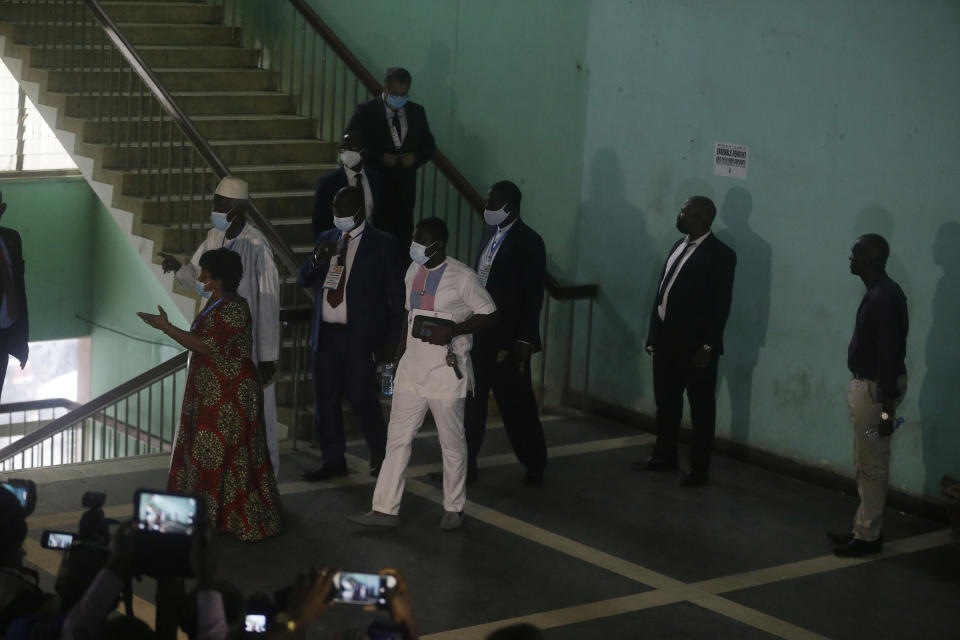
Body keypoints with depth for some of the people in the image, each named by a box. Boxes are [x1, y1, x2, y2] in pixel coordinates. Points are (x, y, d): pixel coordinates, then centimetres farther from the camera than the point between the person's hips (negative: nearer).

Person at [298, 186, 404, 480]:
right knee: (325, 400, 7)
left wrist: (391, 340, -7)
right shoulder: (327, 239, 14)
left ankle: (379, 452, 16)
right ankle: (333, 461, 19)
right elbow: (304, 280, 13)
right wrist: (318, 260, -10)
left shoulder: (382, 244, -2)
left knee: (361, 396, -6)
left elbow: (396, 294, -2)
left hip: (361, 336, -5)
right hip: (327, 334, 5)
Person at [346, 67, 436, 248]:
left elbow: (429, 146, 16)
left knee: (404, 239, 1)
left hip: (405, 189, 4)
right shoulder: (366, 111, -2)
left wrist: (415, 157, -6)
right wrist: (380, 158, -16)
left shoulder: (417, 112, 10)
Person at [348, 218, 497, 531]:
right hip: (412, 369, 6)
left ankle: (453, 508, 22)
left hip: (445, 372, -6)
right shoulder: (413, 272, 9)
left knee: (452, 443, 6)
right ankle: (385, 509, 10)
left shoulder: (462, 277, -12)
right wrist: (400, 356, 18)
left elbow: (490, 315, -9)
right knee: (397, 438, 6)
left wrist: (452, 330, -21)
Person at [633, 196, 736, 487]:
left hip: (696, 345, -8)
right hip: (667, 339, 8)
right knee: (666, 402, 17)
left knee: (701, 408, 4)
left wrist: (707, 346, -18)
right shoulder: (680, 245, 11)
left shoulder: (720, 255, -13)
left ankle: (699, 467, 12)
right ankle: (664, 455, 31)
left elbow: (721, 305, -16)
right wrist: (653, 333, 12)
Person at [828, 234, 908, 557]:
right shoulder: (878, 292, 9)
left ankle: (868, 536, 6)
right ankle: (863, 528, 26)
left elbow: (890, 354, -24)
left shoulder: (884, 298, -22)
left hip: (876, 388, -10)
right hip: (867, 384, 10)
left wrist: (887, 406, -24)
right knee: (866, 463, 17)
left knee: (871, 464, -2)